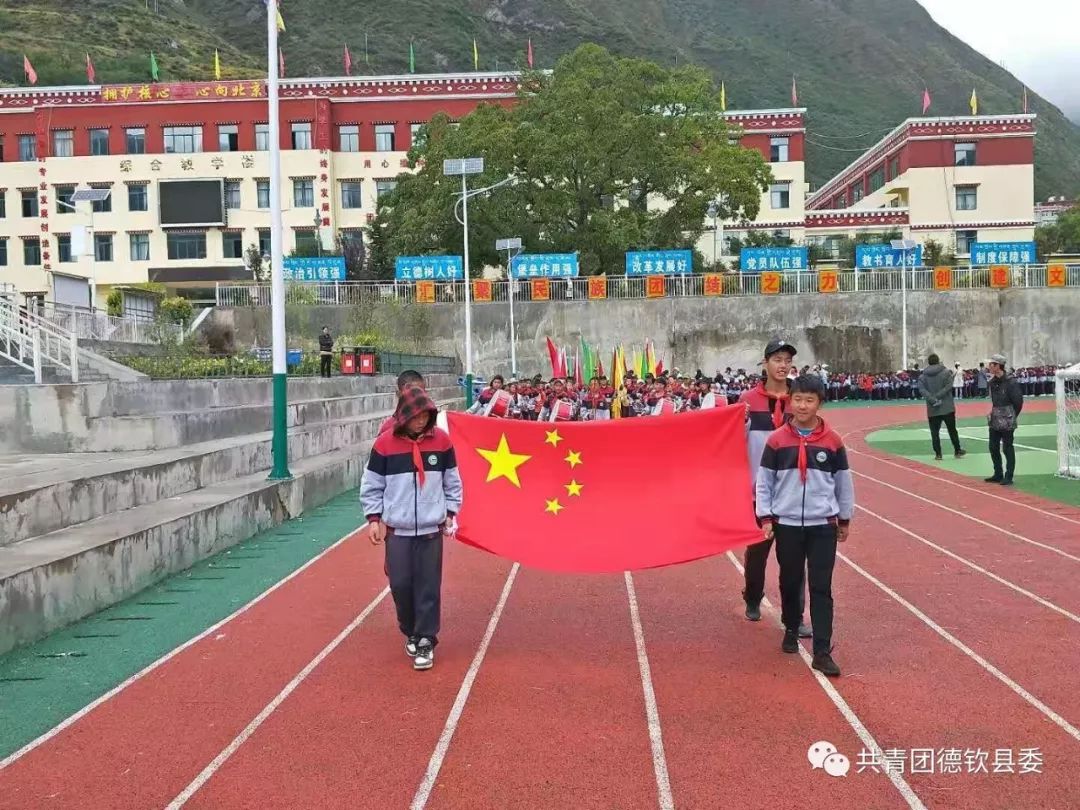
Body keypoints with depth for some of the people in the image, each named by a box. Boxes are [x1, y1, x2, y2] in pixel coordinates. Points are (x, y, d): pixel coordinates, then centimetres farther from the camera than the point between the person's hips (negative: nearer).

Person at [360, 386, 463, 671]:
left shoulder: (441, 440, -1)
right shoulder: (385, 443, -5)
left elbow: (452, 482, 9)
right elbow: (371, 486, 3)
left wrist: (451, 513, 6)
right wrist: (374, 519, -2)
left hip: (431, 529, 0)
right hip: (397, 529, 0)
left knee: (428, 586, 1)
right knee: (400, 585, 4)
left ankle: (426, 640, 12)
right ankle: (411, 633, 26)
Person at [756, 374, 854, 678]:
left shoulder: (832, 440, -2)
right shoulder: (777, 439, -3)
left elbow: (843, 481, 7)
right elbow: (764, 481, 1)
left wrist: (845, 519, 12)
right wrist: (765, 518, -3)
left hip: (823, 525, 0)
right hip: (786, 524, 1)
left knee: (821, 588, -2)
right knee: (790, 582, 14)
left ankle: (822, 652, 1)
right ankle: (791, 630, 36)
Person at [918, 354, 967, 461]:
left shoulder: (922, 376, 1)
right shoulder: (946, 372, -3)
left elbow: (922, 390, -10)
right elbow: (949, 386, -13)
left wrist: (933, 400, -16)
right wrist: (938, 396, -12)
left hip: (932, 409, 1)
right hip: (947, 407, -1)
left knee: (934, 432, 5)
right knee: (952, 430, 11)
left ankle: (938, 454, 4)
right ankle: (957, 450, 19)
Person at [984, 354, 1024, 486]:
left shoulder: (1010, 382, -15)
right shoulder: (992, 382, 7)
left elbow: (1018, 401, -12)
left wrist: (1012, 416, -4)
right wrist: (993, 412, 10)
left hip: (1007, 422, -8)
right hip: (994, 420, 8)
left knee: (1007, 449, -1)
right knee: (993, 448, 12)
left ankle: (1008, 477, 6)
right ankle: (998, 475, 23)